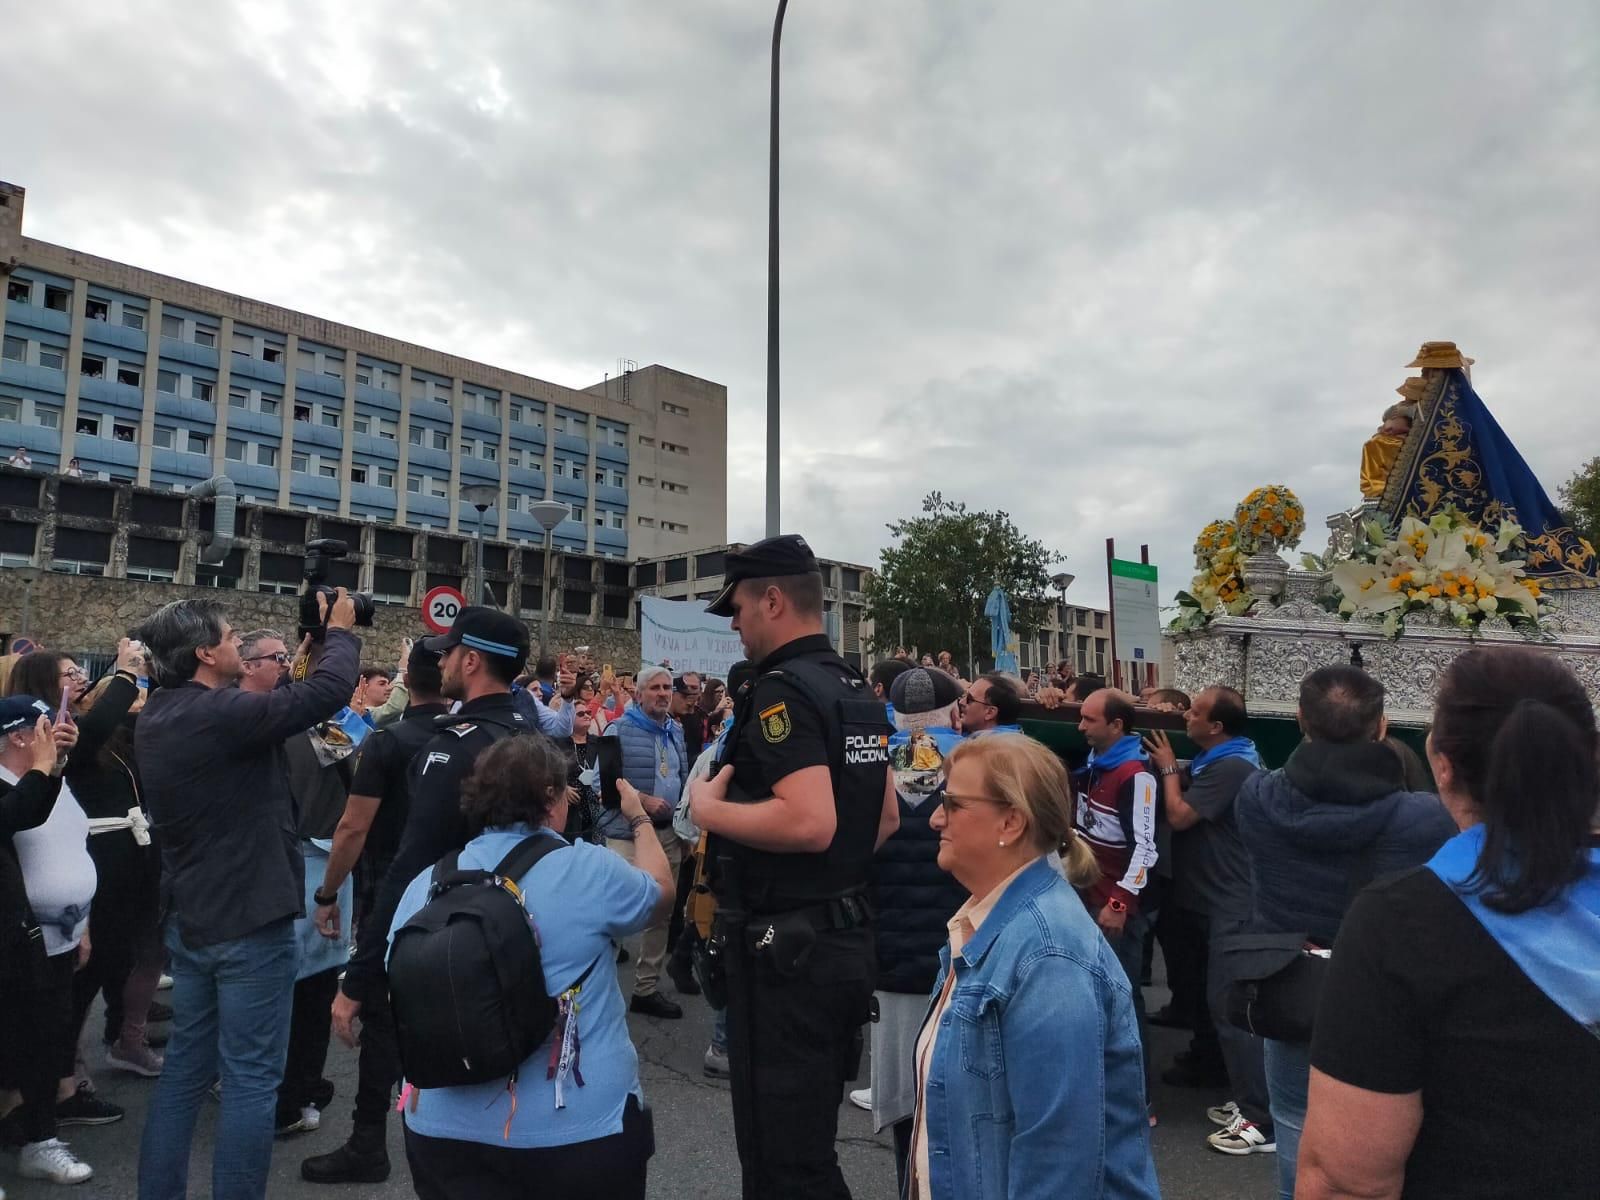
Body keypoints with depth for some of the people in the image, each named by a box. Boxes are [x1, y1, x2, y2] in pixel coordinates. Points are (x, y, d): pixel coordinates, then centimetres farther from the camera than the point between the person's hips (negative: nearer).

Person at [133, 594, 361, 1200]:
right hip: (249, 921, -9)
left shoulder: (157, 717, 7)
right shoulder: (220, 713, -22)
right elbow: (328, 691, -24)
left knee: (186, 1065, 19)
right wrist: (341, 631, -6)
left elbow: (266, 711, 15)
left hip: (190, 917, 9)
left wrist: (311, 647, 13)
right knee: (250, 1077, 1)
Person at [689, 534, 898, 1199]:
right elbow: (886, 816, 17)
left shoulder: (782, 689, -19)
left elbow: (810, 821, -30)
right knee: (812, 1139, 24)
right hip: (845, 936, 10)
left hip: (787, 948, -9)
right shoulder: (856, 689, 10)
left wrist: (710, 810, -17)